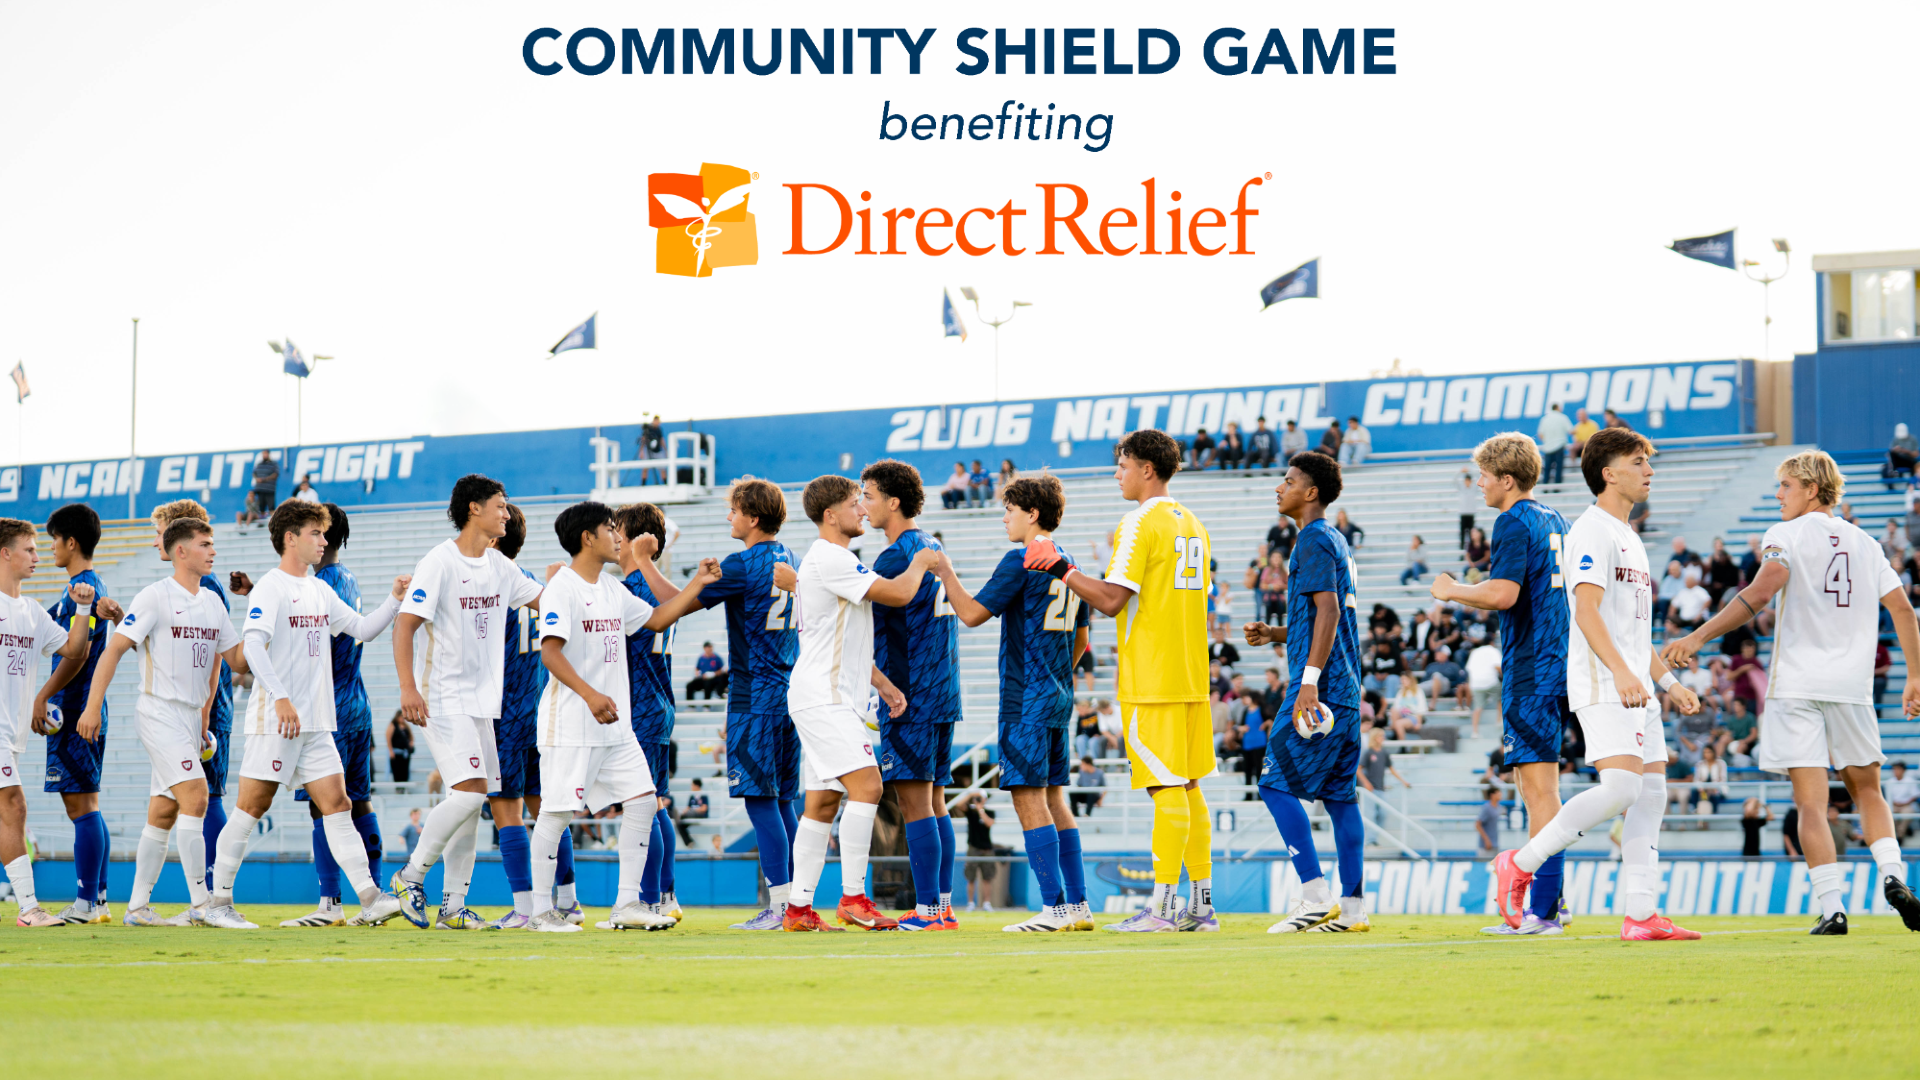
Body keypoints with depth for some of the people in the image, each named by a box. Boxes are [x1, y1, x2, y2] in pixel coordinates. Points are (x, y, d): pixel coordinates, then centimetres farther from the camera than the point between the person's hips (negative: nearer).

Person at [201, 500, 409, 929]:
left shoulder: (320, 591, 17)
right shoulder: (270, 589, -8)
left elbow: (362, 628, 25)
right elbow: (253, 645, -20)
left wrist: (395, 600, 9)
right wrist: (281, 697, -30)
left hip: (316, 723, 7)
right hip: (274, 719, -7)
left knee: (336, 804, 0)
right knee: (253, 806, -4)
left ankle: (370, 899, -6)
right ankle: (218, 902, 3)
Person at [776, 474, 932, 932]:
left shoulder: (834, 560, 21)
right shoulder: (829, 559, -14)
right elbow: (897, 594, -19)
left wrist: (883, 684, 21)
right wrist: (920, 563, 1)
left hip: (836, 698, 11)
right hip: (822, 698, -11)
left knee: (823, 803, 8)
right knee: (866, 786, -18)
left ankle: (799, 908, 8)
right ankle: (853, 898, -18)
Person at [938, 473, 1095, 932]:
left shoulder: (1021, 560, -12)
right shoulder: (1067, 564, 14)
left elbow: (972, 613, -12)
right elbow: (1080, 639, 23)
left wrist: (944, 571, 0)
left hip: (1025, 701, -9)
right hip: (1058, 699, 9)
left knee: (1029, 799, -8)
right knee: (1054, 799, 12)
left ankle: (1054, 907, -13)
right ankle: (1078, 905, 9)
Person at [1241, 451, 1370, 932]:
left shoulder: (1314, 540, -9)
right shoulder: (1335, 541, 21)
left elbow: (1328, 611, -19)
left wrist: (1309, 680, -24)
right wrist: (1274, 634, 23)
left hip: (1319, 687, -10)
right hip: (1344, 690, 10)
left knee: (1276, 784, -9)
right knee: (1339, 794, 8)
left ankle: (1315, 894, -16)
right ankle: (1352, 906, 5)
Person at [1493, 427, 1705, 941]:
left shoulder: (1629, 538, 23)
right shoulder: (1592, 529, -7)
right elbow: (1586, 611, -18)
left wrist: (1668, 680, 23)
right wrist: (1621, 671, -28)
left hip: (1633, 689, 10)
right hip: (1601, 686, -10)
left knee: (1651, 792, 3)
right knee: (1621, 788, -20)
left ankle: (1640, 914, 1)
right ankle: (1519, 864, -10)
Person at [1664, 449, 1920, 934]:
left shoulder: (1786, 535, -1)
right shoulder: (1865, 543, 14)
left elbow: (1760, 592, -17)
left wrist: (1698, 637, -19)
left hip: (1796, 686, -4)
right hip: (1852, 686, 4)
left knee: (1811, 804, -5)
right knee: (1867, 791, 18)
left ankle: (1832, 907, -15)